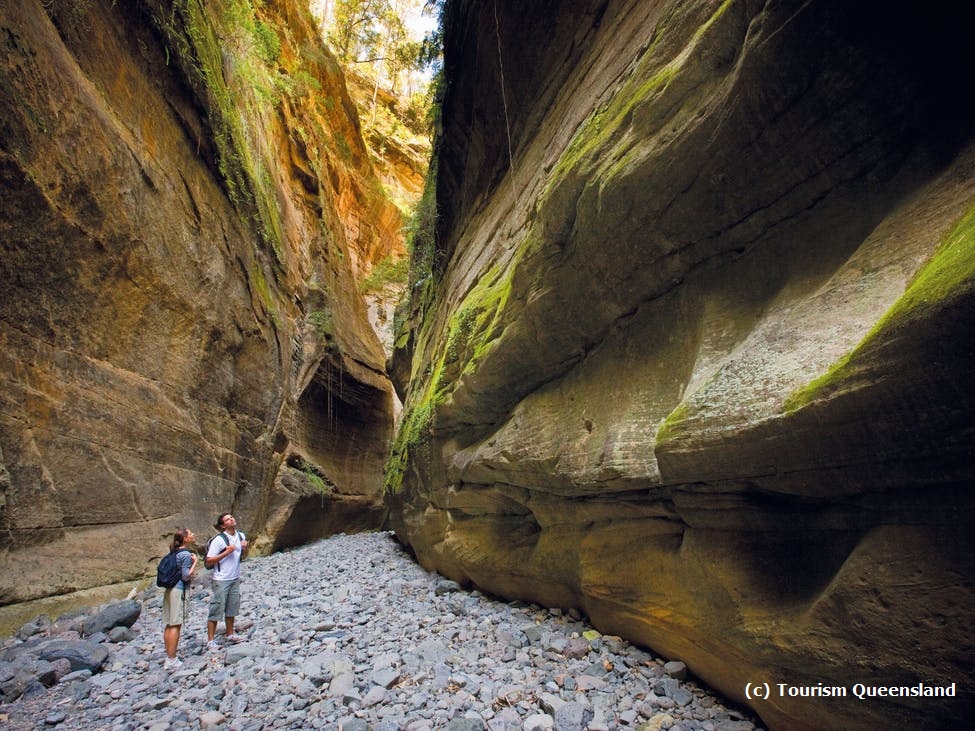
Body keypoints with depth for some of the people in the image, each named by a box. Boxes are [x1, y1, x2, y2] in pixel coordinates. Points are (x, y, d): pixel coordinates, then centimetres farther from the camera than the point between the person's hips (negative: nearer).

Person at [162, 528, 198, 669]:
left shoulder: (176, 552, 11)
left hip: (170, 589, 9)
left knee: (168, 625, 12)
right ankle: (171, 661, 0)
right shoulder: (186, 554, -14)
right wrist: (195, 562, -11)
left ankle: (169, 658, 20)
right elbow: (186, 576, -15)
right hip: (179, 590, -9)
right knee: (175, 625, -4)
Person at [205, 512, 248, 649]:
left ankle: (230, 634, 30)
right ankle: (210, 640, 13)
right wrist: (226, 552, -24)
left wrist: (245, 548, -7)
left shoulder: (241, 535, 2)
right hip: (221, 580, -6)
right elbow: (208, 562, -17)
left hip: (235, 579, 6)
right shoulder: (218, 540, -17)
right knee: (216, 610, 1)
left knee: (232, 608, 16)